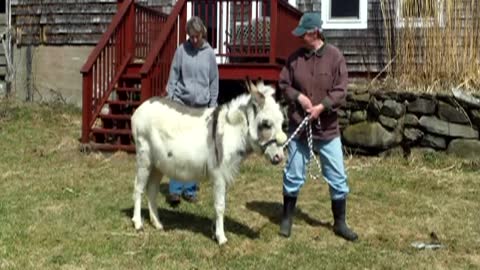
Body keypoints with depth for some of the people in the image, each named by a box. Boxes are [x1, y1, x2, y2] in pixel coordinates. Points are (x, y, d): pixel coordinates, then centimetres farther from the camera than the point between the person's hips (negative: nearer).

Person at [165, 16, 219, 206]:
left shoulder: (209, 53, 4)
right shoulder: (182, 50, 0)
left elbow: (214, 81, 8)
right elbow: (173, 77, 2)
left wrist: (212, 106, 6)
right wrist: (169, 101, -2)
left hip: (201, 106, 2)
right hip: (181, 103, -2)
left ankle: (190, 189, 14)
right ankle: (175, 190, -5)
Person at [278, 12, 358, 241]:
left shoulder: (335, 56, -7)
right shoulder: (295, 57, -1)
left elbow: (340, 90, -9)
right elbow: (283, 84, 5)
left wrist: (322, 106, -21)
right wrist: (298, 96, -13)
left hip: (327, 127, -1)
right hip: (298, 126, 1)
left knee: (337, 177, 6)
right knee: (293, 176, 10)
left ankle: (340, 223, 21)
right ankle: (287, 219, 26)